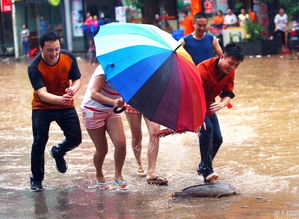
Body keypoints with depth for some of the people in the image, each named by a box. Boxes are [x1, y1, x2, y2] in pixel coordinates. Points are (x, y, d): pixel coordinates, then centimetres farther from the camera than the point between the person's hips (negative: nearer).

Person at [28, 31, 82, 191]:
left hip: (66, 106, 3)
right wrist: (60, 99, -51)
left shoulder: (69, 57, -13)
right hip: (42, 107, -3)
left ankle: (58, 152, 32)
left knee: (75, 139, -3)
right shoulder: (34, 67, -23)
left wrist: (73, 89, -30)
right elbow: (42, 94, -32)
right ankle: (36, 179, 14)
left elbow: (77, 79, -4)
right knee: (39, 143, -5)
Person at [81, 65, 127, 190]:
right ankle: (99, 175, 31)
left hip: (111, 111, 6)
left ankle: (118, 175, 8)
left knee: (121, 143, -11)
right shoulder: (104, 70, -25)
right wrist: (113, 102, -45)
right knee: (102, 149, 2)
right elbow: (94, 94, -32)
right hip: (93, 112, -6)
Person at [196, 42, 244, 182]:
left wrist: (222, 104, -42)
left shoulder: (230, 73, -10)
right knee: (207, 128, -30)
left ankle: (202, 167, 27)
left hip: (209, 106, 7)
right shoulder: (203, 69, -32)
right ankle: (207, 170, -29)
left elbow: (228, 94, -15)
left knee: (217, 139, 3)